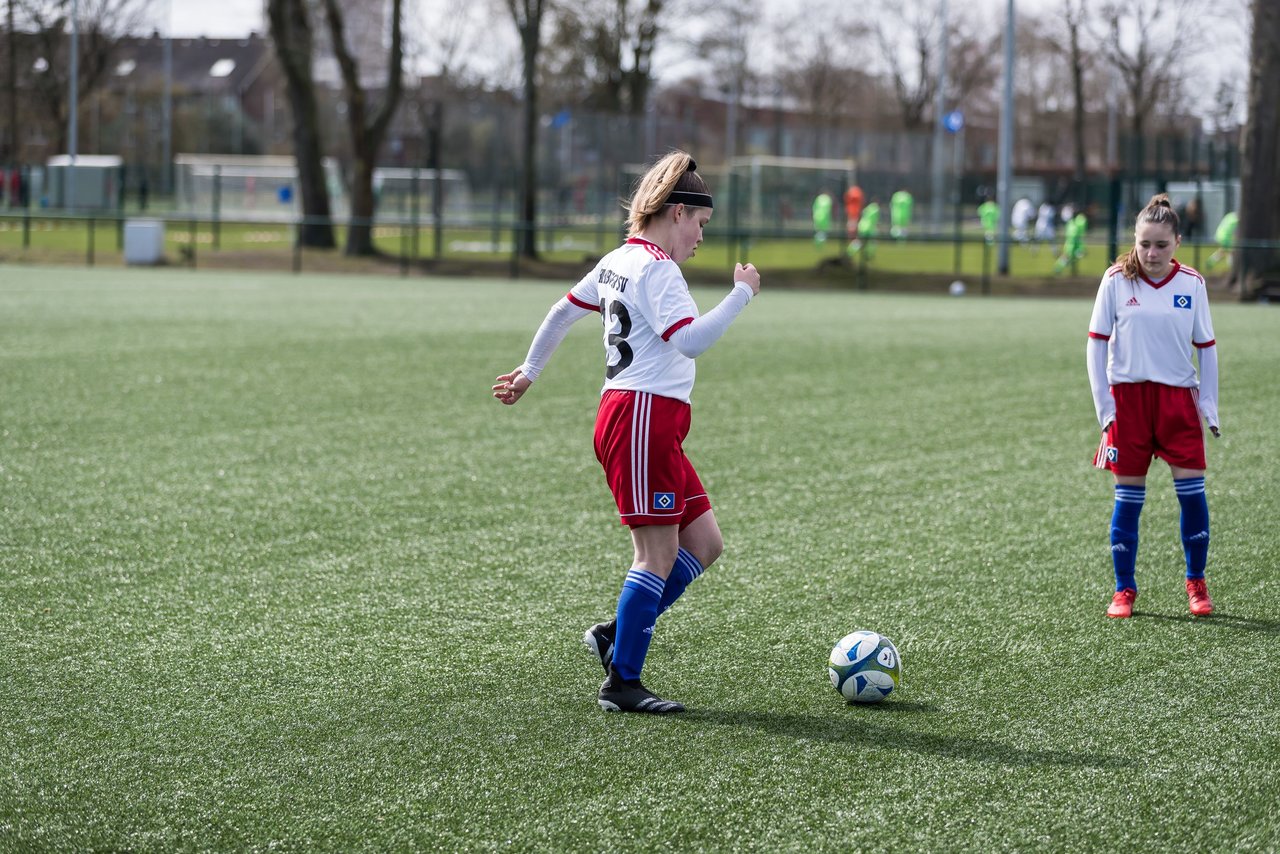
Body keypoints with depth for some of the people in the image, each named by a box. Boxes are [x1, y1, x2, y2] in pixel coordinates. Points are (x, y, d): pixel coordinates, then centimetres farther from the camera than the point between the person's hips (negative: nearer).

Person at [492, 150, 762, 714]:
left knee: (704, 542, 9)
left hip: (650, 424, 10)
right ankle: (622, 684, -4)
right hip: (644, 418, -10)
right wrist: (741, 294, -16)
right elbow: (690, 341, -23)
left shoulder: (618, 261, 17)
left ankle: (615, 636, 12)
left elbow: (563, 311, 28)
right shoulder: (654, 267, -12)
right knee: (659, 553, -8)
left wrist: (530, 370, 40)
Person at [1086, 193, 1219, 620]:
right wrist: (1104, 407, -4)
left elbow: (1206, 347, 7)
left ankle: (1196, 583, 14)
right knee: (1128, 495, 1)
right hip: (1127, 395, -1)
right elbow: (1096, 344, 0)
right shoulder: (1116, 281, -4)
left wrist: (1209, 406, 2)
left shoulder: (1192, 284, 0)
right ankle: (1124, 589, 11)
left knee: (1192, 488, -4)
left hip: (1178, 395, 1)